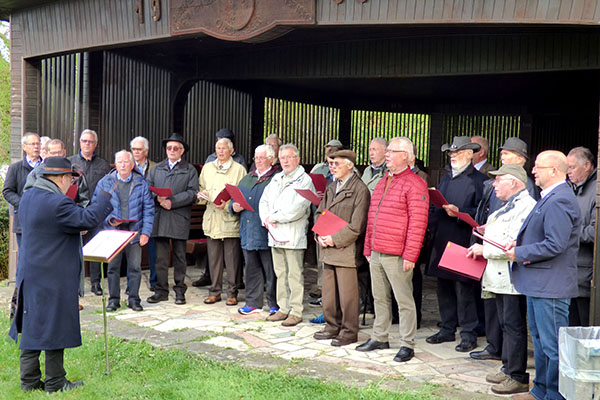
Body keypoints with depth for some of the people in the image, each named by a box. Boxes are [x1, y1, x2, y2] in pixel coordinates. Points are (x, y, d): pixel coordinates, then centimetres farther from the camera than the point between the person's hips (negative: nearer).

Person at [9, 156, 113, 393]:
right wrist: (105, 199, -10)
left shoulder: (28, 196, 8)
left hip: (30, 275, 9)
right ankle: (54, 383, 14)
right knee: (54, 327, 3)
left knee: (32, 326, 15)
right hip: (53, 278, -9)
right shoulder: (56, 203, -22)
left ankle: (29, 381, 24)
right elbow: (87, 219, -23)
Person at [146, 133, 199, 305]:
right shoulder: (156, 169, 17)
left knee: (179, 256, 5)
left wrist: (172, 202, -13)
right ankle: (161, 290, 11)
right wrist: (158, 198, -11)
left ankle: (180, 291, 13)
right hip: (159, 218, 2)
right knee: (160, 256, 3)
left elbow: (192, 193, -4)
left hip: (179, 218, -2)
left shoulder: (190, 170, 7)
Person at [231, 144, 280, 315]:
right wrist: (234, 207, 0)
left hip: (267, 232, -6)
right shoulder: (246, 179, 19)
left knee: (271, 271, 1)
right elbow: (235, 201, 21)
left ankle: (274, 305, 11)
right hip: (248, 232, 6)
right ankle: (253, 303, 23)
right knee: (252, 269, 13)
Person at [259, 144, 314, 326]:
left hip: (293, 235, -7)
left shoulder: (305, 180, -5)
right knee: (280, 274, 12)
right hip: (275, 235, 7)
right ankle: (283, 309, 21)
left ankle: (296, 312, 5)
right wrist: (267, 219, -3)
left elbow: (297, 209, -16)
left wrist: (274, 217, -9)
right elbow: (264, 201, 16)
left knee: (294, 274, -3)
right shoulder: (276, 179, 18)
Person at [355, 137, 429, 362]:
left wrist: (410, 255, -18)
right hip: (376, 254, 8)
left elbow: (417, 223, -15)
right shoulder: (382, 183, 17)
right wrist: (368, 248, 19)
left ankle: (407, 345, 11)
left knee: (404, 301, 1)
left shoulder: (414, 185, -10)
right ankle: (379, 338, 27)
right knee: (380, 298, 16)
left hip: (397, 256, -8)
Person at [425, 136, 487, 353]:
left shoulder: (479, 180, -5)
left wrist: (459, 212, -19)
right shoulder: (446, 178, 18)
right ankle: (447, 329, 24)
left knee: (464, 289, -3)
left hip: (462, 242, -7)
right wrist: (433, 229, 6)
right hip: (442, 241, 7)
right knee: (444, 287, 12)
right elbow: (436, 207, 19)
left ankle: (468, 333, 8)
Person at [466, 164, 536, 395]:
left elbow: (515, 244, -23)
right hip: (500, 277, 10)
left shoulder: (526, 206, -15)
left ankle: (518, 377, 4)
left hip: (513, 278, -10)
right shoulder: (509, 206, 19)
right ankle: (508, 369, 26)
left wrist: (485, 250, -15)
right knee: (505, 324, 16)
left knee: (513, 326, -4)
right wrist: (487, 232, 10)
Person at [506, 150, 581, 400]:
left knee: (554, 346, -1)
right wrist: (518, 244, 7)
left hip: (550, 286, -11)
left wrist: (519, 254, -15)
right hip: (538, 284, 11)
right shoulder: (549, 198, 15)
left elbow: (554, 245, -26)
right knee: (540, 341, 20)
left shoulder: (559, 201, -19)